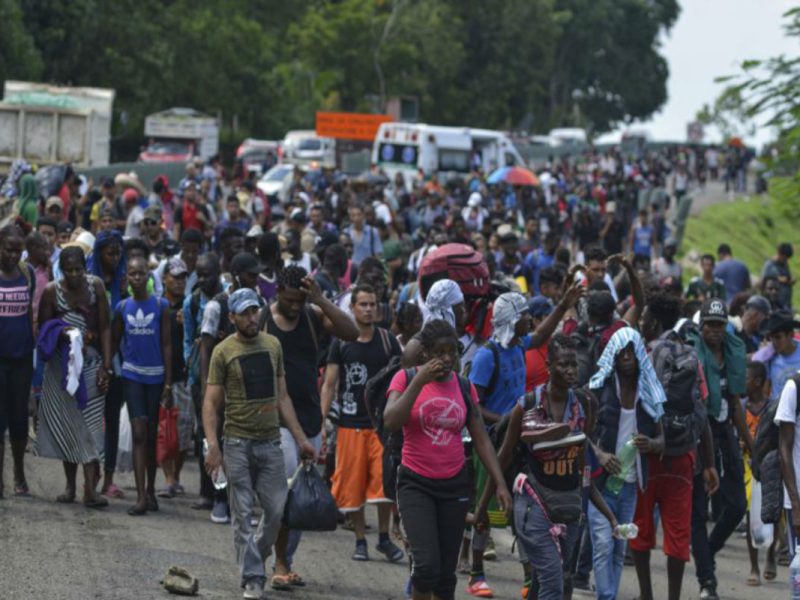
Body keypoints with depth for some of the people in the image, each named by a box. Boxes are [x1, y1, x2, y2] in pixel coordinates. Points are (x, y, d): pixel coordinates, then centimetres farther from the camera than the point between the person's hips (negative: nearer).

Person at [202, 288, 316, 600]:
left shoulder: (272, 345, 9)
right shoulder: (223, 351, -3)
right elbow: (211, 402, -6)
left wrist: (301, 439, 11)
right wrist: (212, 445, -18)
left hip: (270, 442, 3)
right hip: (238, 443, -3)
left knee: (277, 510, 1)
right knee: (243, 514, 0)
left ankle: (254, 556, 25)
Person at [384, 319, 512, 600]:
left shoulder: (463, 386, 7)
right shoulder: (406, 378, -3)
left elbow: (481, 440, 9)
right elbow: (391, 422, -19)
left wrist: (500, 483, 1)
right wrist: (419, 382, -21)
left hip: (455, 484, 4)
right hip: (416, 484, -4)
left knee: (446, 572, 6)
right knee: (426, 564, -18)